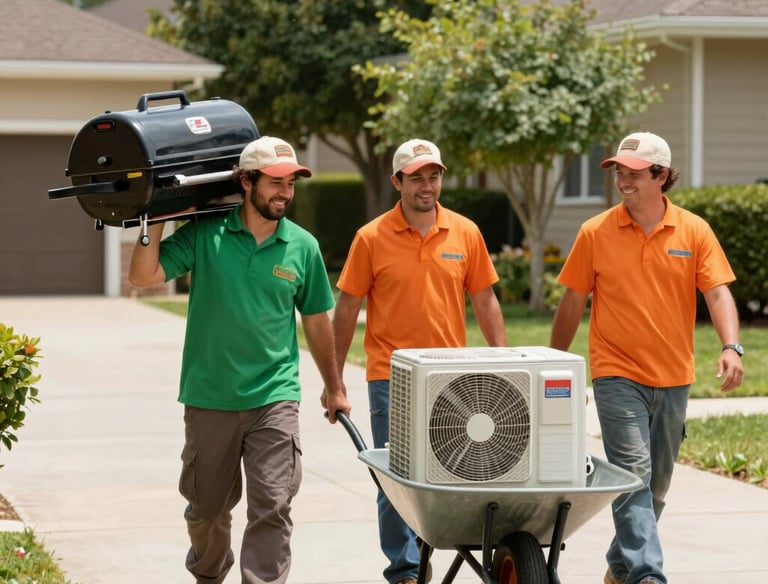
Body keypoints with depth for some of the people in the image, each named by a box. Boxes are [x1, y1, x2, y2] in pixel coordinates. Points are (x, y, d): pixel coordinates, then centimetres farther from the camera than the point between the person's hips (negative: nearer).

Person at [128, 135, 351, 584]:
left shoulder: (303, 246, 1)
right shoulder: (205, 234, -4)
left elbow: (317, 320, 12)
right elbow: (144, 276, -10)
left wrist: (334, 387, 18)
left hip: (275, 399, 0)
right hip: (209, 398, 0)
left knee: (272, 507, -8)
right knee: (207, 505, 16)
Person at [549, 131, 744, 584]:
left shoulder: (694, 231, 1)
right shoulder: (596, 233, -2)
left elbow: (718, 293, -5)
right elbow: (573, 302, 4)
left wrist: (731, 348, -21)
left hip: (674, 377, 3)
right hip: (618, 375, -3)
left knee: (657, 482, 12)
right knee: (633, 474, -15)